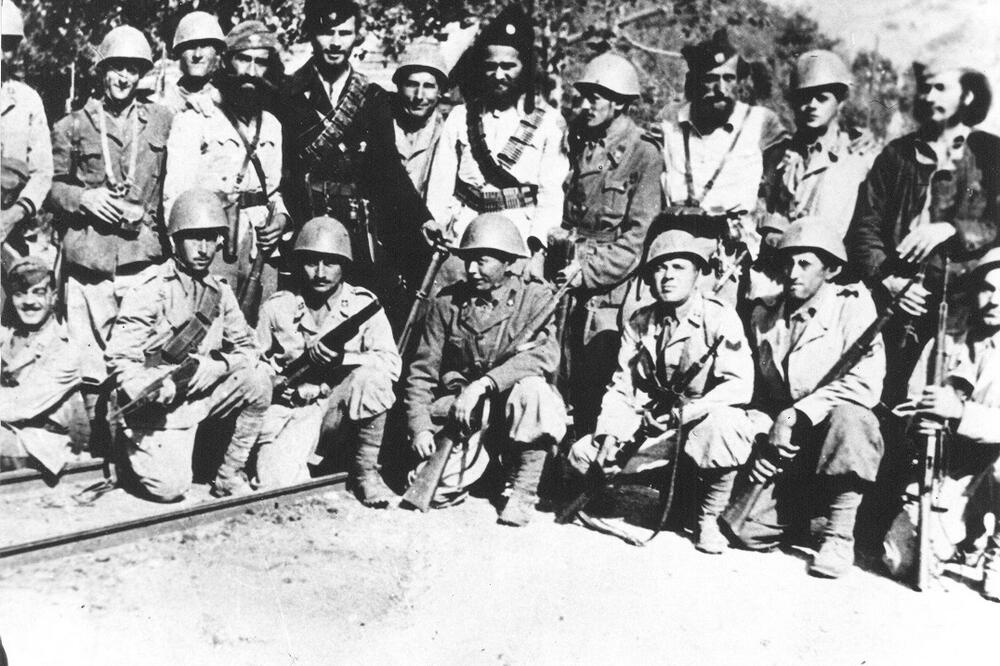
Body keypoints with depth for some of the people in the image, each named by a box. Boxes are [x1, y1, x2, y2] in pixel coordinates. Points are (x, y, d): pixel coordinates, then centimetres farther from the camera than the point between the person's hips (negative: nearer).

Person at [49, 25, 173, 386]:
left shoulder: (161, 120, 11)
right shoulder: (72, 126, 10)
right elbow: (51, 185, 11)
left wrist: (145, 212, -5)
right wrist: (83, 197, -8)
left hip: (144, 258, 0)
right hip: (87, 258, 0)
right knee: (87, 357, -1)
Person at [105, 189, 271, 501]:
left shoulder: (220, 291, 6)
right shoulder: (151, 288, -12)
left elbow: (247, 347, 8)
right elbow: (120, 359, -15)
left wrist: (219, 364, -14)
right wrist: (155, 391, -33)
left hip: (201, 395, 5)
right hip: (157, 406, -5)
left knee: (258, 379, -18)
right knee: (170, 488, -22)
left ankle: (229, 476, -5)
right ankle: (136, 448, 14)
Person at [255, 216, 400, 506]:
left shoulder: (364, 305, 0)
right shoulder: (277, 308, 3)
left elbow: (391, 365, -9)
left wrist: (343, 357, -24)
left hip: (341, 408, 0)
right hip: (290, 407, 0)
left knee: (372, 375, -32)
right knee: (276, 481, -27)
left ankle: (365, 468, -11)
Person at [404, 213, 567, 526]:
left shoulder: (535, 297, -8)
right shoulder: (447, 302, 0)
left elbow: (544, 354, -26)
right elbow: (422, 371, -1)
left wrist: (484, 383, -36)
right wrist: (420, 427, -16)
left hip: (518, 415, -2)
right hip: (463, 415, 3)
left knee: (531, 388, -34)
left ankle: (524, 491, -18)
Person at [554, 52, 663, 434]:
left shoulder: (643, 155, -5)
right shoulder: (578, 146, 15)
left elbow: (639, 236, -11)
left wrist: (589, 271, -14)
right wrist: (560, 238, 3)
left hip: (612, 290, -5)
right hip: (572, 290, 5)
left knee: (595, 385, -7)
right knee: (572, 384, 4)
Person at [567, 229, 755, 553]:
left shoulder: (719, 317, -11)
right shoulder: (639, 323, 4)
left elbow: (739, 384, -21)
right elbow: (622, 386, 1)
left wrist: (685, 413, -30)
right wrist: (610, 433, -16)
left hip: (706, 421, -4)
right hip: (653, 427, 4)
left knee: (721, 425, -40)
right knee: (582, 455, -10)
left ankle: (708, 518, -11)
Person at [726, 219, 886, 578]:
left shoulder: (852, 305, -6)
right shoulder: (765, 317, 10)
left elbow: (865, 383, -20)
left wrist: (796, 415, -23)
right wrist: (763, 437, -6)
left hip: (843, 433, -4)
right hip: (788, 451, 4)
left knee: (848, 418, -38)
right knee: (746, 529, -15)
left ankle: (839, 534, -20)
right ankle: (814, 510, 18)